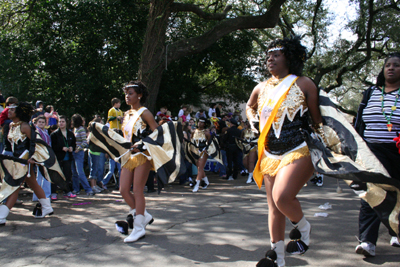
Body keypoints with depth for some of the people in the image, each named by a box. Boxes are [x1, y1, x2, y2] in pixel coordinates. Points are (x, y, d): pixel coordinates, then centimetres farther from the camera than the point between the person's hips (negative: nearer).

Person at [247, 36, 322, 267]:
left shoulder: (303, 84, -1)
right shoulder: (262, 88, 11)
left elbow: (318, 119, 2)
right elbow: (249, 106, 31)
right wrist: (253, 121, 12)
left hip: (299, 152, -5)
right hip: (270, 155, 5)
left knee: (282, 196, -24)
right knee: (274, 207, 6)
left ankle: (303, 228, 8)